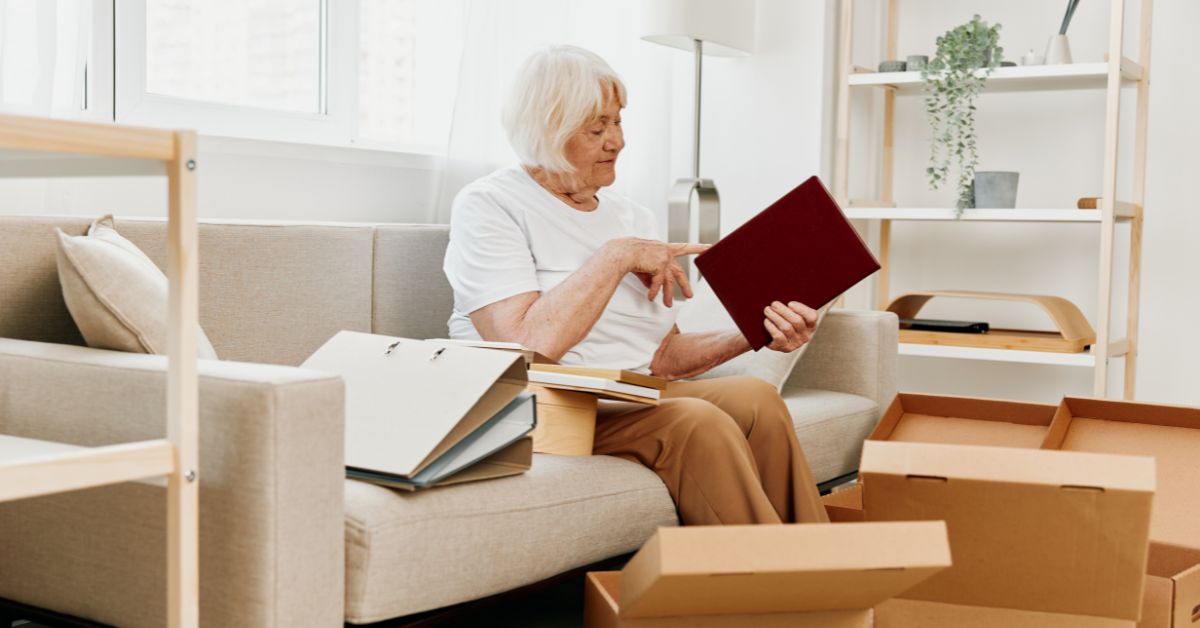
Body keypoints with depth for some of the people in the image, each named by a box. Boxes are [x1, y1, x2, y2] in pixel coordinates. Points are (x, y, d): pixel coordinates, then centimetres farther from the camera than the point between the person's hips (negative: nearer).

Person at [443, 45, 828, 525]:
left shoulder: (633, 218, 17)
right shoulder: (486, 207, -4)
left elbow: (662, 357, 12)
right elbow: (528, 346, -19)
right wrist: (616, 257, -15)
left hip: (637, 403, 6)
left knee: (756, 399, -22)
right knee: (696, 423, -30)